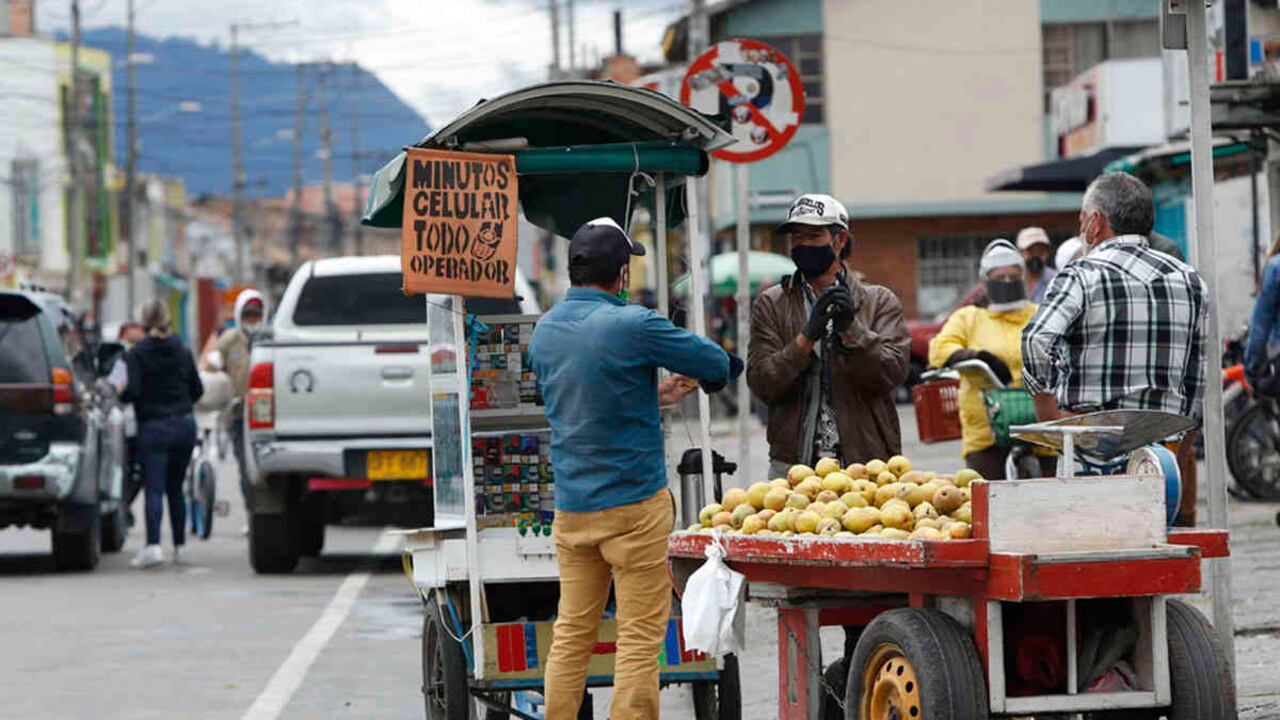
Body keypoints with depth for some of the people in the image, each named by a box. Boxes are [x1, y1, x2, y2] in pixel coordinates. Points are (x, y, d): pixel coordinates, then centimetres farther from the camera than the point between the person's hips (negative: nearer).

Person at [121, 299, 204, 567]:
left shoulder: (136, 355, -8)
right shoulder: (183, 352, 6)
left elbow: (132, 391, -16)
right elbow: (197, 390, 10)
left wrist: (118, 395, 5)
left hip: (153, 427, -4)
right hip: (185, 425, 4)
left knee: (154, 489, -9)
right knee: (175, 488, 15)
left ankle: (153, 544, -24)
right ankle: (179, 547, 17)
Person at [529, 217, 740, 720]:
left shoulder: (544, 331, 7)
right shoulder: (632, 325, -14)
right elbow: (716, 365, -4)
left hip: (570, 506, 6)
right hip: (633, 503, -6)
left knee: (571, 635, 10)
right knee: (640, 638, -2)